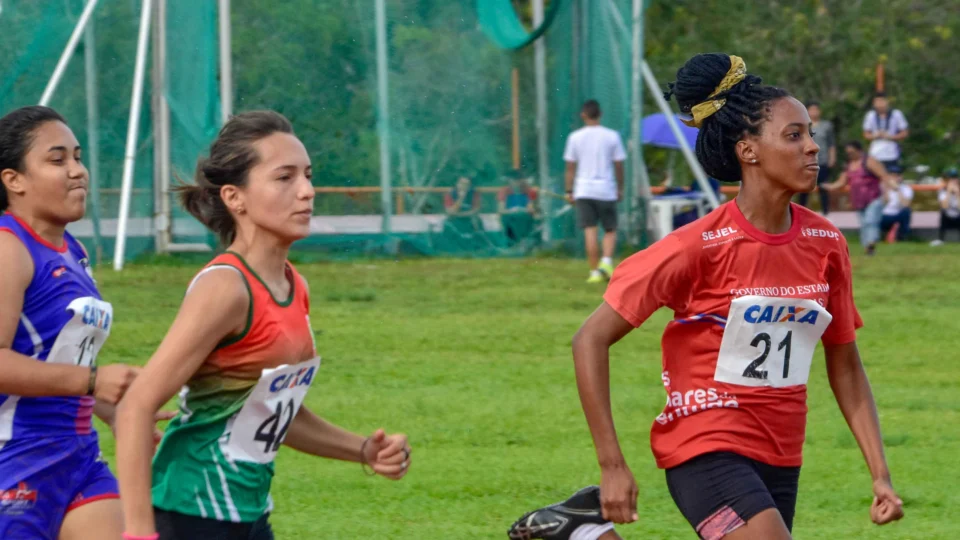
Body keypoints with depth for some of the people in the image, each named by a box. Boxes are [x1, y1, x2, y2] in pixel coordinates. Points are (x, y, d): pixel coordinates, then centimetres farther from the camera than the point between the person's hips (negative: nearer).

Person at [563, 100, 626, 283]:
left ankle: (595, 271, -2)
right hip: (607, 190, 0)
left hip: (584, 190, 0)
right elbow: (619, 165, 3)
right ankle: (606, 262, -12)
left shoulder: (575, 137, 1)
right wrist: (620, 189, 14)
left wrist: (569, 192, 10)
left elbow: (570, 167, 3)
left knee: (590, 232, 0)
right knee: (610, 230, 10)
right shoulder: (612, 136, 0)